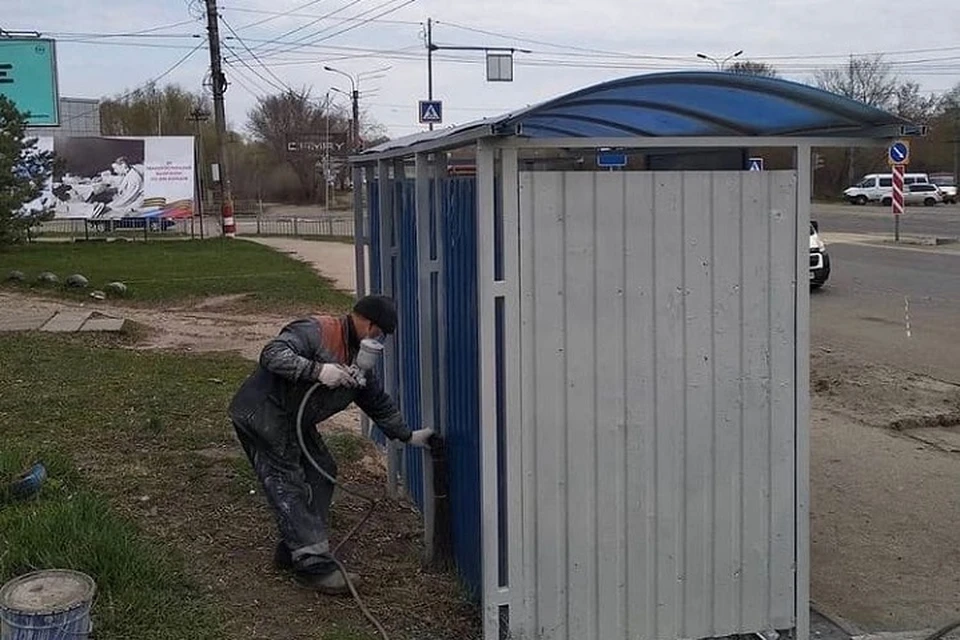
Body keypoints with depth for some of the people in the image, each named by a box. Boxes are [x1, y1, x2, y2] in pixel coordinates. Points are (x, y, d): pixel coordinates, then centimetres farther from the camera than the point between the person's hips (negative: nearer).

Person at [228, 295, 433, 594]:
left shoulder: (359, 360, 9)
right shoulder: (317, 331, -21)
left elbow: (378, 403, 18)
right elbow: (272, 354, -33)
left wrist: (408, 436, 18)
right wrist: (317, 370, -40)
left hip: (294, 422, 10)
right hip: (261, 414, -10)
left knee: (321, 471, 8)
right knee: (287, 485, -12)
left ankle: (294, 548, 17)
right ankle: (313, 564, -12)